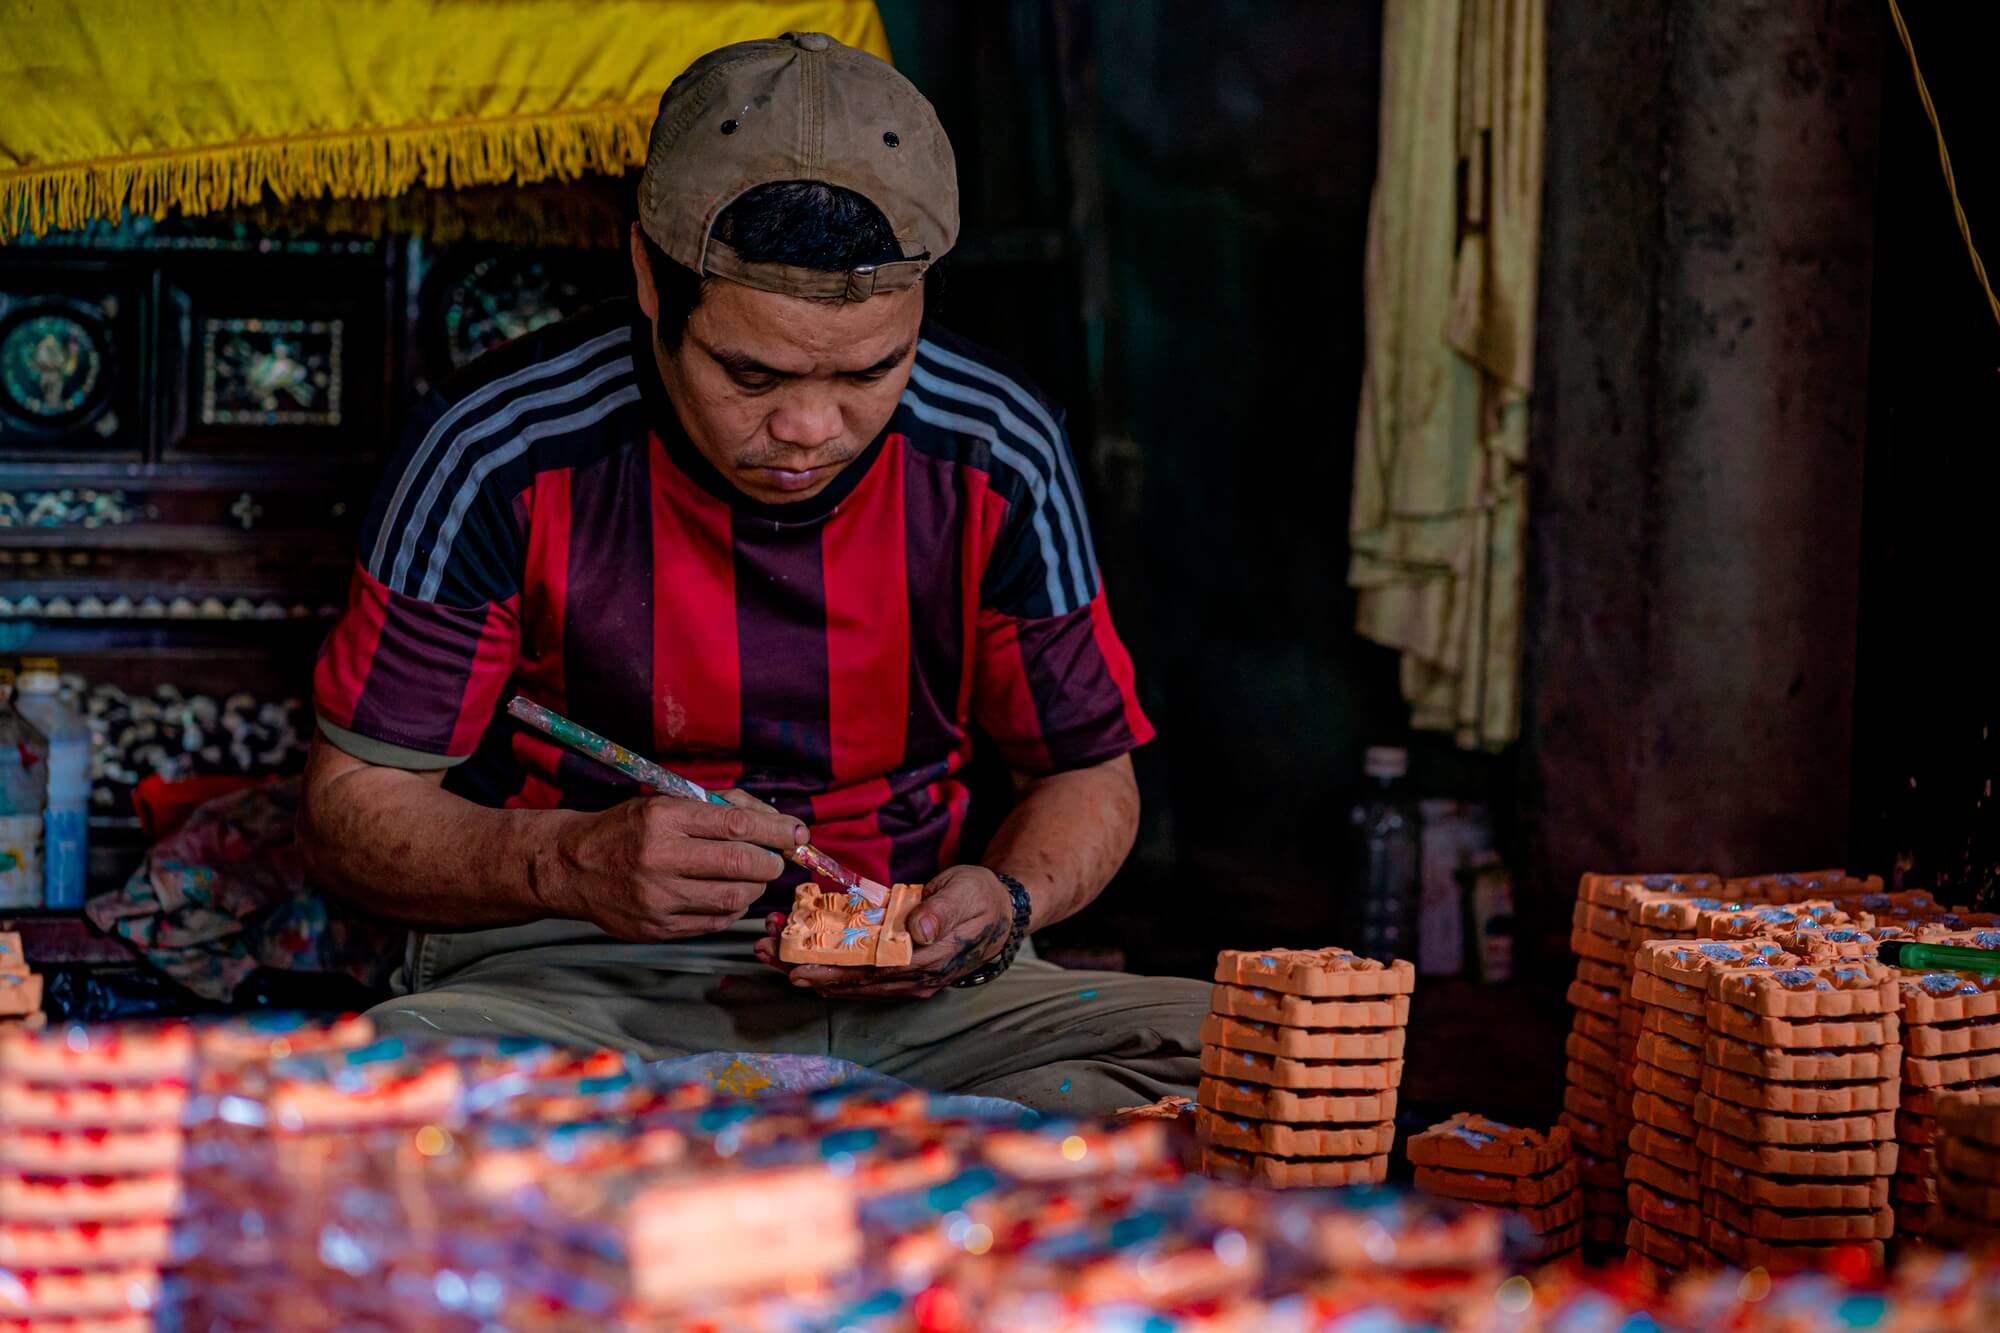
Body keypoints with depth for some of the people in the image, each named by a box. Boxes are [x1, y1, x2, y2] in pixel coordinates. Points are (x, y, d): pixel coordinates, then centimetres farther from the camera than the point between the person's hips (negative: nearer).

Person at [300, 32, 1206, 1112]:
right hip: (565, 977, -2)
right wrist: (571, 864, -25)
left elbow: (1089, 774, 11)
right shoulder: (500, 453, -12)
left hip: (906, 988, 3)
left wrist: (1001, 905, -13)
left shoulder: (997, 457, -4)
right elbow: (352, 807, -5)